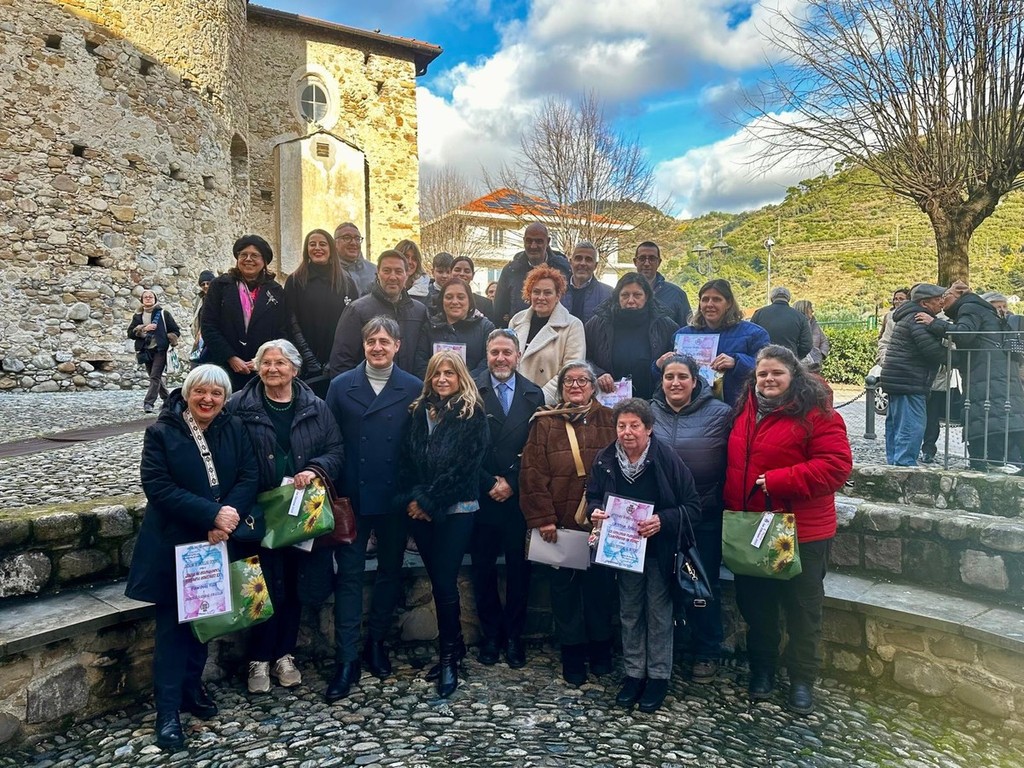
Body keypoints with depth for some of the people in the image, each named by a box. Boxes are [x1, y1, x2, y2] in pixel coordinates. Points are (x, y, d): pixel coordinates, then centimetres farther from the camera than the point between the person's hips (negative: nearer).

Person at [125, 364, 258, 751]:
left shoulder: (235, 429, 2)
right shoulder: (161, 432, -7)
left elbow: (249, 478, -3)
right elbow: (158, 486, -16)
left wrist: (228, 518, -20)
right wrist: (212, 514, -23)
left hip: (219, 541, 3)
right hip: (174, 543, -3)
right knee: (172, 624, 3)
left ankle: (192, 687, 33)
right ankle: (168, 710, 12)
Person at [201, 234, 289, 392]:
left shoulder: (276, 291, 11)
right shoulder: (220, 286, 7)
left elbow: (282, 333, 7)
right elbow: (209, 327, 1)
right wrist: (232, 358, -9)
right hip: (224, 368, -1)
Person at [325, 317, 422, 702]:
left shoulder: (414, 389, -1)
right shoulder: (341, 386, 2)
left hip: (395, 498, 1)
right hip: (351, 497, 0)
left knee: (390, 571, 13)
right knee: (349, 576, 3)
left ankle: (376, 642, 32)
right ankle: (347, 659, 11)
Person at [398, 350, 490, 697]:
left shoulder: (472, 414, -5)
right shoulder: (418, 412, 9)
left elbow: (463, 467, -11)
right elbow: (406, 459, 7)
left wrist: (429, 502, -11)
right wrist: (412, 498, -6)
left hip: (455, 510, -4)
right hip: (420, 510, 5)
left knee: (444, 582, -5)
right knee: (437, 580, 11)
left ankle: (449, 657, 10)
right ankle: (454, 645, 27)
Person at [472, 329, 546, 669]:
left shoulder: (534, 394, 4)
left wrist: (512, 483, -7)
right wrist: (489, 484, -9)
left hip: (519, 497, 1)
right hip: (482, 497, -1)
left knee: (519, 568, 8)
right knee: (483, 568, 8)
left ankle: (514, 635, 24)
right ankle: (490, 634, 25)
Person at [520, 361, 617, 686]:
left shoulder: (609, 421, 5)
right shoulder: (545, 423, 2)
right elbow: (532, 473, -4)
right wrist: (542, 518, -11)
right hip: (560, 522, 0)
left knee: (599, 586, 10)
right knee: (564, 589, 7)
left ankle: (600, 649, 29)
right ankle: (572, 655, 23)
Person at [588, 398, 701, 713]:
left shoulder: (667, 459, -17)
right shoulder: (605, 460, -6)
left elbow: (693, 507, -13)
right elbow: (593, 495, 9)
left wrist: (663, 521, -27)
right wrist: (595, 511, -13)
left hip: (660, 551, -3)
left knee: (659, 612, 9)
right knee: (630, 613, 15)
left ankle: (658, 676, 26)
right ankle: (634, 672, 31)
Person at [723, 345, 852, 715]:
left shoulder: (816, 414, -13)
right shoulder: (744, 411, 7)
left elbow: (835, 465, -21)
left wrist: (777, 482, -24)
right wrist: (730, 507, 6)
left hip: (800, 532, -5)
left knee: (802, 608, 10)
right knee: (754, 603, 17)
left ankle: (803, 680, 27)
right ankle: (761, 669, 35)